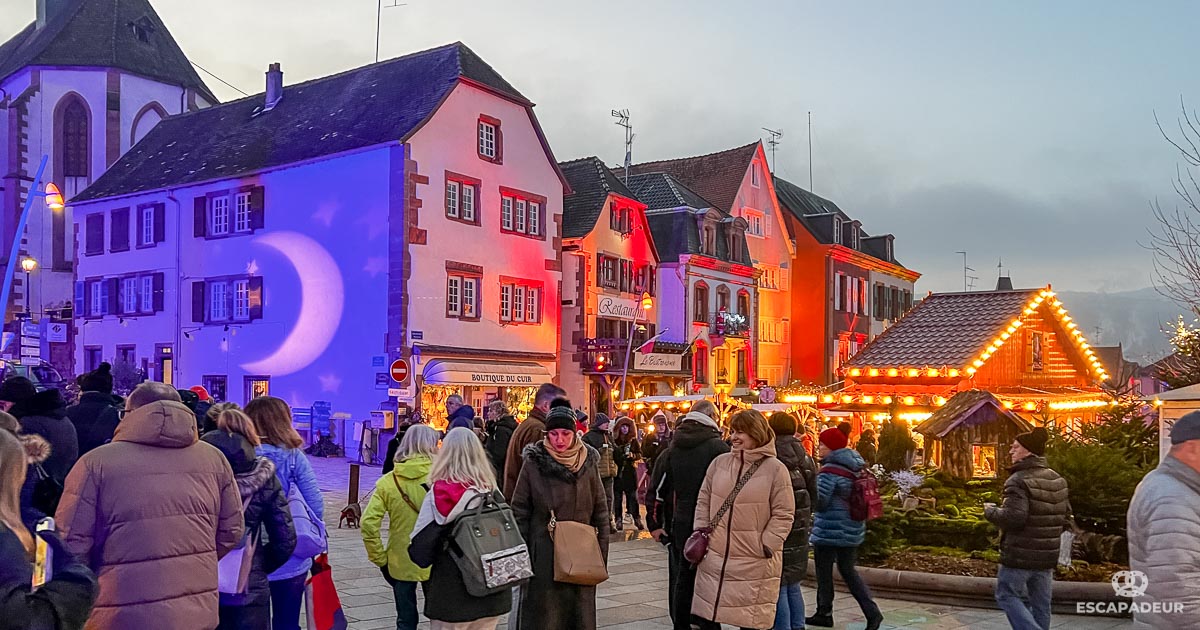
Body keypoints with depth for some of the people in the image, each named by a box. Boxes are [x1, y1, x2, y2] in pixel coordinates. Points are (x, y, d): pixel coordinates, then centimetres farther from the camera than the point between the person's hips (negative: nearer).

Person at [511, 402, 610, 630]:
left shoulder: (588, 462, 2)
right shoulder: (533, 463, -4)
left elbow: (600, 511, 6)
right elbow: (520, 511, -2)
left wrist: (601, 553, 4)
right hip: (544, 556, -2)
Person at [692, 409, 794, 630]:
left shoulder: (775, 469, -8)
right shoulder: (719, 462, 5)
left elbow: (783, 514, -8)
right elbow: (703, 501, 12)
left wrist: (766, 547, -12)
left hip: (754, 563, -4)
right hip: (714, 556, 4)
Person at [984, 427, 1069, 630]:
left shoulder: (1018, 480, -18)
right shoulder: (1058, 480, 10)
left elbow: (1013, 517, -27)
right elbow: (1065, 515, 16)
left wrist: (990, 511, -10)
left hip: (1020, 554, -8)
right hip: (1047, 554, 8)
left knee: (1006, 594, 5)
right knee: (1040, 603, 13)